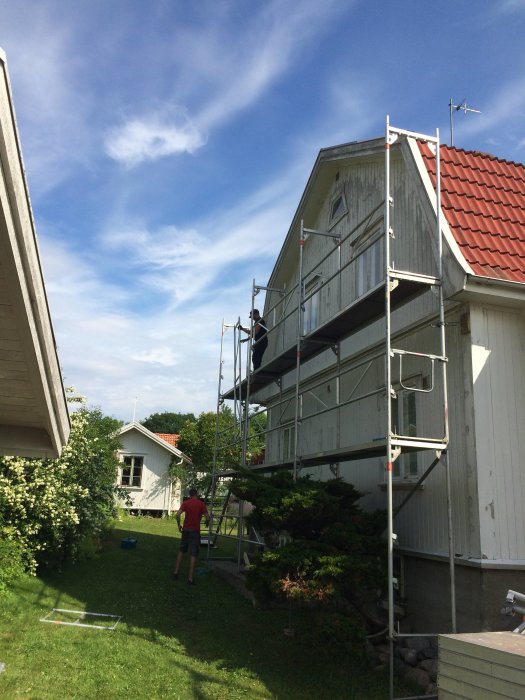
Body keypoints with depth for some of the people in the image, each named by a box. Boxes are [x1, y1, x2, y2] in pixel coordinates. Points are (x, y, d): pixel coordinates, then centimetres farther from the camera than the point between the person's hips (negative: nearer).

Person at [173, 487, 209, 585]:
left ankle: (176, 572, 20)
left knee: (181, 551, 20)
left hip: (185, 529, 3)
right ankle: (191, 578, -1)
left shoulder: (185, 503, 0)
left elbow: (177, 515, -11)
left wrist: (179, 525, 3)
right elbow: (207, 517, -8)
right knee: (193, 554, 0)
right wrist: (207, 523, 13)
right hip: (195, 531, -3)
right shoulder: (201, 504, -4)